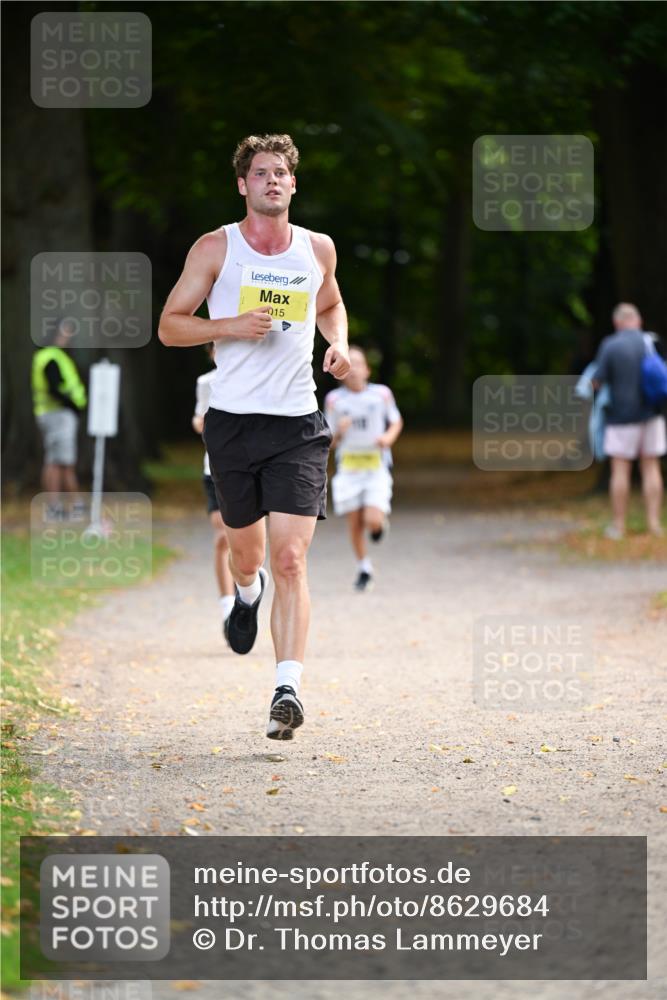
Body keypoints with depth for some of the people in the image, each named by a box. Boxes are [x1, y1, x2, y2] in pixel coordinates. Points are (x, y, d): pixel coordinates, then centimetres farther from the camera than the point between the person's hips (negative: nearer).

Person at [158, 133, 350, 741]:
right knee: (247, 553, 14)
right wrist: (231, 326, -15)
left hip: (298, 425, 0)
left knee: (290, 560, -13)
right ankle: (248, 591, 52)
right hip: (233, 421, 0)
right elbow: (170, 325, 1)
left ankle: (288, 689, -17)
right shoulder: (216, 248, 0)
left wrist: (339, 343, 6)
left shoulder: (318, 250, 7)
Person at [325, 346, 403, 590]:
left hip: (376, 466, -1)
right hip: (348, 467, 1)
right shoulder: (335, 400, -1)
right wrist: (339, 432, -16)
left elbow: (396, 421, 14)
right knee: (354, 523, 3)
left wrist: (388, 437, -6)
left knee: (373, 522, -14)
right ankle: (364, 569, 22)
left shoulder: (381, 394, -3)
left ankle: (380, 522, 23)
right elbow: (331, 441, 6)